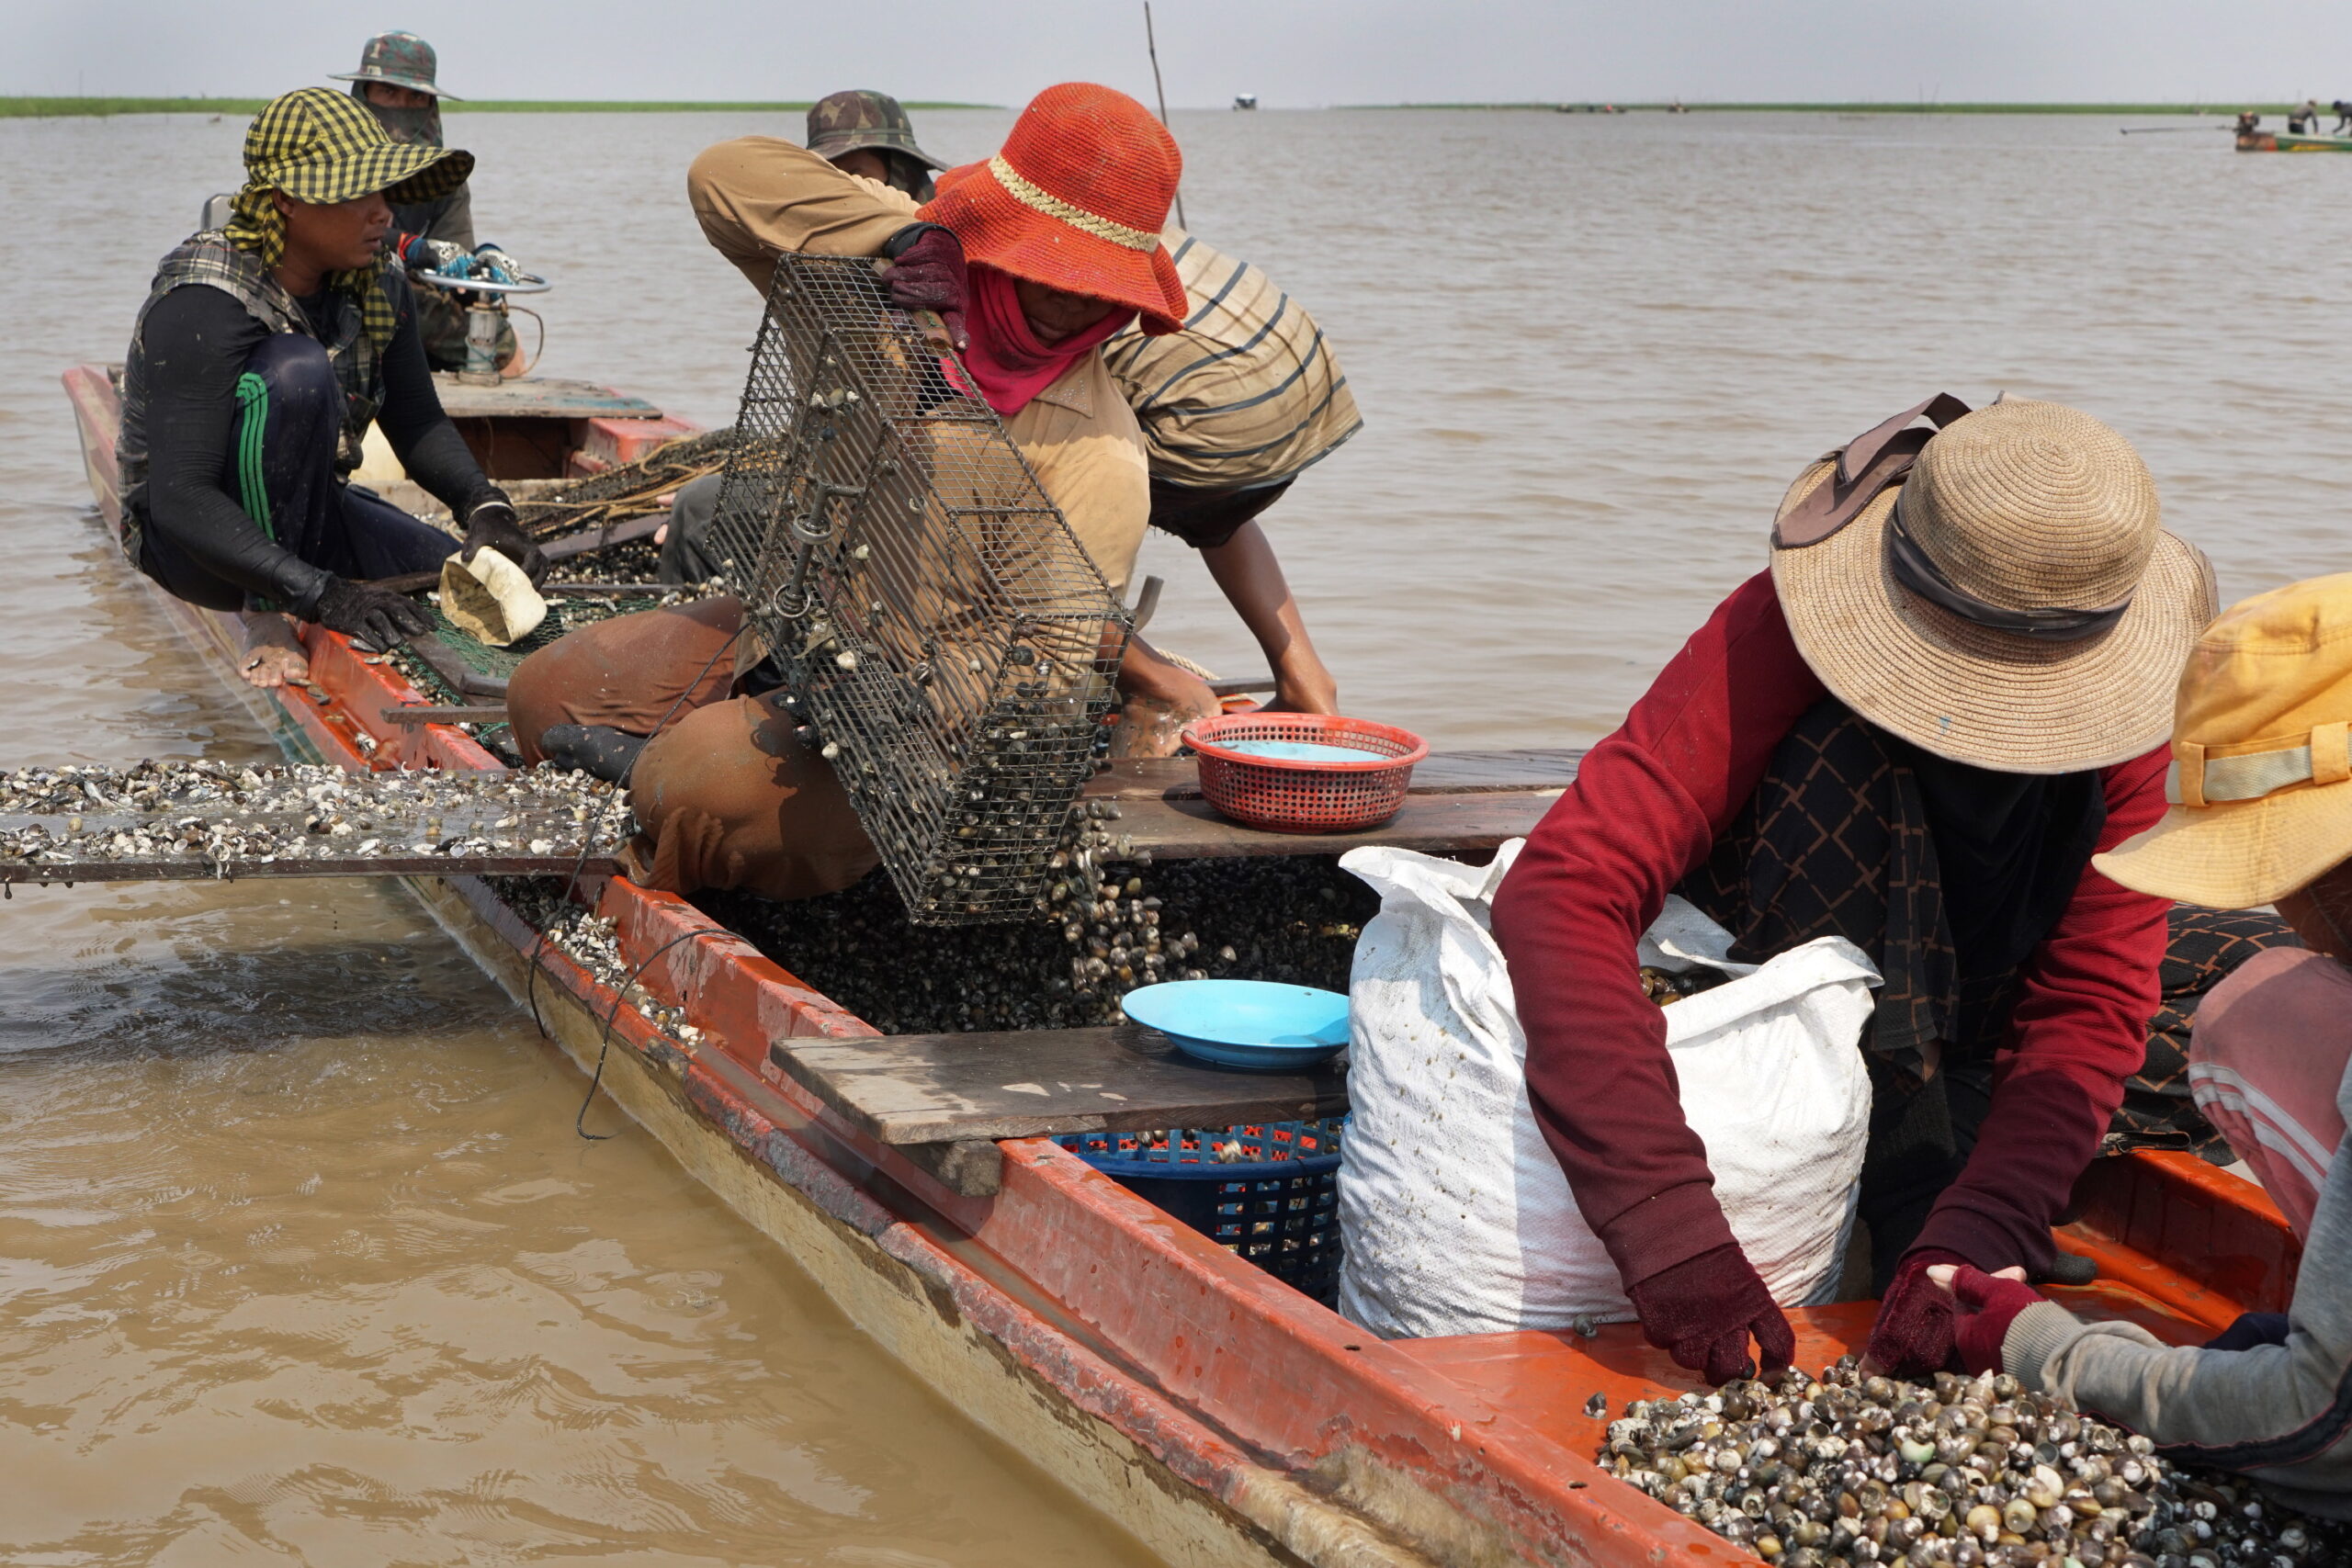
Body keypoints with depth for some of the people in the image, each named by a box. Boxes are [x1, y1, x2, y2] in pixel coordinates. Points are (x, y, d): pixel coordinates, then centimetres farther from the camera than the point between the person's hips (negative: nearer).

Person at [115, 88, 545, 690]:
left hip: (302, 516, 7)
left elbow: (417, 424, 3)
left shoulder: (377, 288, -5)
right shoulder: (204, 305, -27)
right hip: (187, 541, -7)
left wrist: (485, 506, -19)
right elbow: (180, 500, -33)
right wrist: (321, 593, -41)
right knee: (296, 370, -32)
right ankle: (265, 618, -22)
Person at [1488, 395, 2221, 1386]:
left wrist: (1968, 1244, -36)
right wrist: (1671, 1233, -48)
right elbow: (1560, 891, -39)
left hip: (1956, 1072, 1)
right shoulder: (1777, 638, -29)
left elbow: (2092, 1004, -20)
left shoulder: (2124, 712, -20)